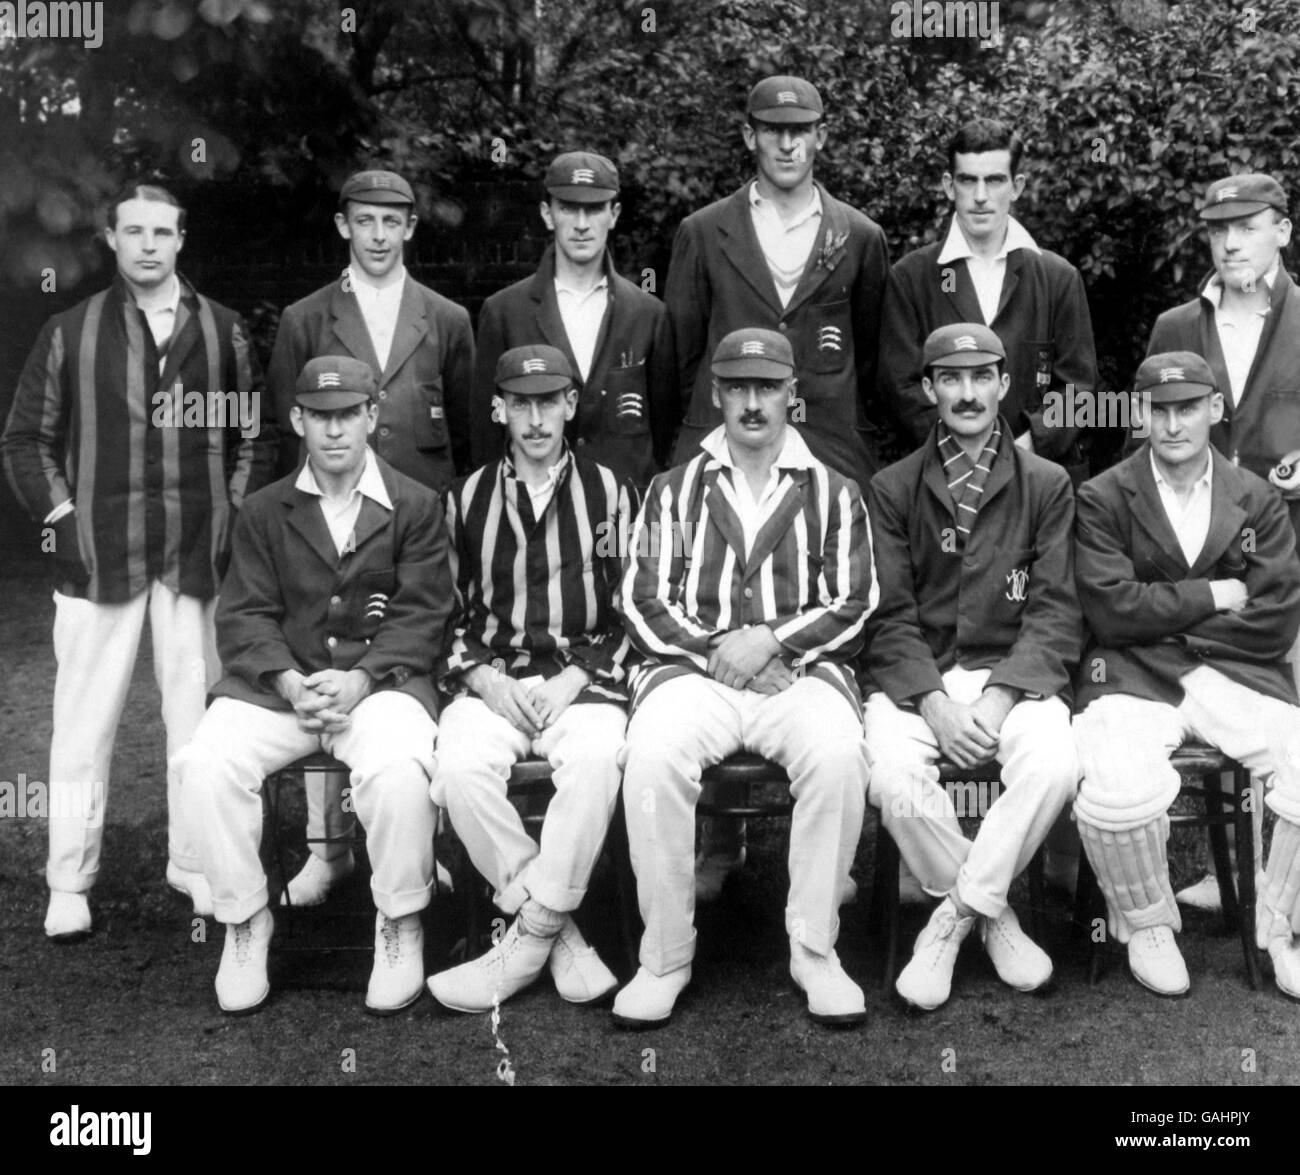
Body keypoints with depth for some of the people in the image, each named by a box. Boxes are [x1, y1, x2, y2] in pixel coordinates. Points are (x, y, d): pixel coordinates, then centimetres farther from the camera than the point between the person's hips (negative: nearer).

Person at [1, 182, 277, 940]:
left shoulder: (224, 331, 9)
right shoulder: (71, 334, 7)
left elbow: (258, 432, 12)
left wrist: (237, 514, 3)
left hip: (200, 556, 1)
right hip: (98, 555, -1)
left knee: (199, 713, 6)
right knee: (86, 720, 2)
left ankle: (196, 862, 17)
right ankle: (70, 882, 10)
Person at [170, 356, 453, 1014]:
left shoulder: (415, 507, 8)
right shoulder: (264, 513, 15)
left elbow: (421, 616, 0)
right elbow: (244, 616, 6)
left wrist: (359, 681, -16)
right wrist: (291, 682, -13)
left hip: (380, 680, -2)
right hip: (278, 681, 3)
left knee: (397, 769, -34)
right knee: (205, 764, -25)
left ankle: (400, 923, -9)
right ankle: (243, 921, -4)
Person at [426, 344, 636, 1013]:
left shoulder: (607, 492, 11)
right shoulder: (467, 498, 14)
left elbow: (628, 612, 8)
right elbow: (449, 613, 15)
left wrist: (578, 675, -7)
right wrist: (481, 675, -3)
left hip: (583, 677, -1)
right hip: (492, 678, 2)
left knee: (596, 760, -35)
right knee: (461, 768, -31)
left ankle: (528, 939, -21)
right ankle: (559, 935, -17)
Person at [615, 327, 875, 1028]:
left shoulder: (833, 494, 17)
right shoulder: (674, 490, 18)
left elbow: (853, 604, 7)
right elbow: (643, 604, 8)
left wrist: (770, 640, -9)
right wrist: (715, 653, -8)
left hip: (800, 671, 0)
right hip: (692, 666, 0)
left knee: (837, 754, -34)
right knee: (652, 757, -33)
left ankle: (814, 951, -17)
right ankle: (665, 957, -17)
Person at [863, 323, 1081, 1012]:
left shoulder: (1047, 485, 9)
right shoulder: (891, 489, 9)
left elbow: (1054, 612, 0)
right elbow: (890, 616, 1)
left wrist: (998, 699, -16)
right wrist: (935, 704, -16)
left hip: (1014, 673, 0)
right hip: (915, 678, 0)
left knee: (1054, 767, -32)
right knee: (894, 777, -31)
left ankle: (956, 912, -10)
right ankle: (991, 912, -5)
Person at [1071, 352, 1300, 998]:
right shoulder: (1103, 499, 3)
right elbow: (1113, 609, -9)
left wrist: (1170, 620, -3)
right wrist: (1215, 595, -5)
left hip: (1237, 671, 3)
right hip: (1133, 675, -3)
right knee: (1119, 792, -33)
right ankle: (1146, 924, 1)